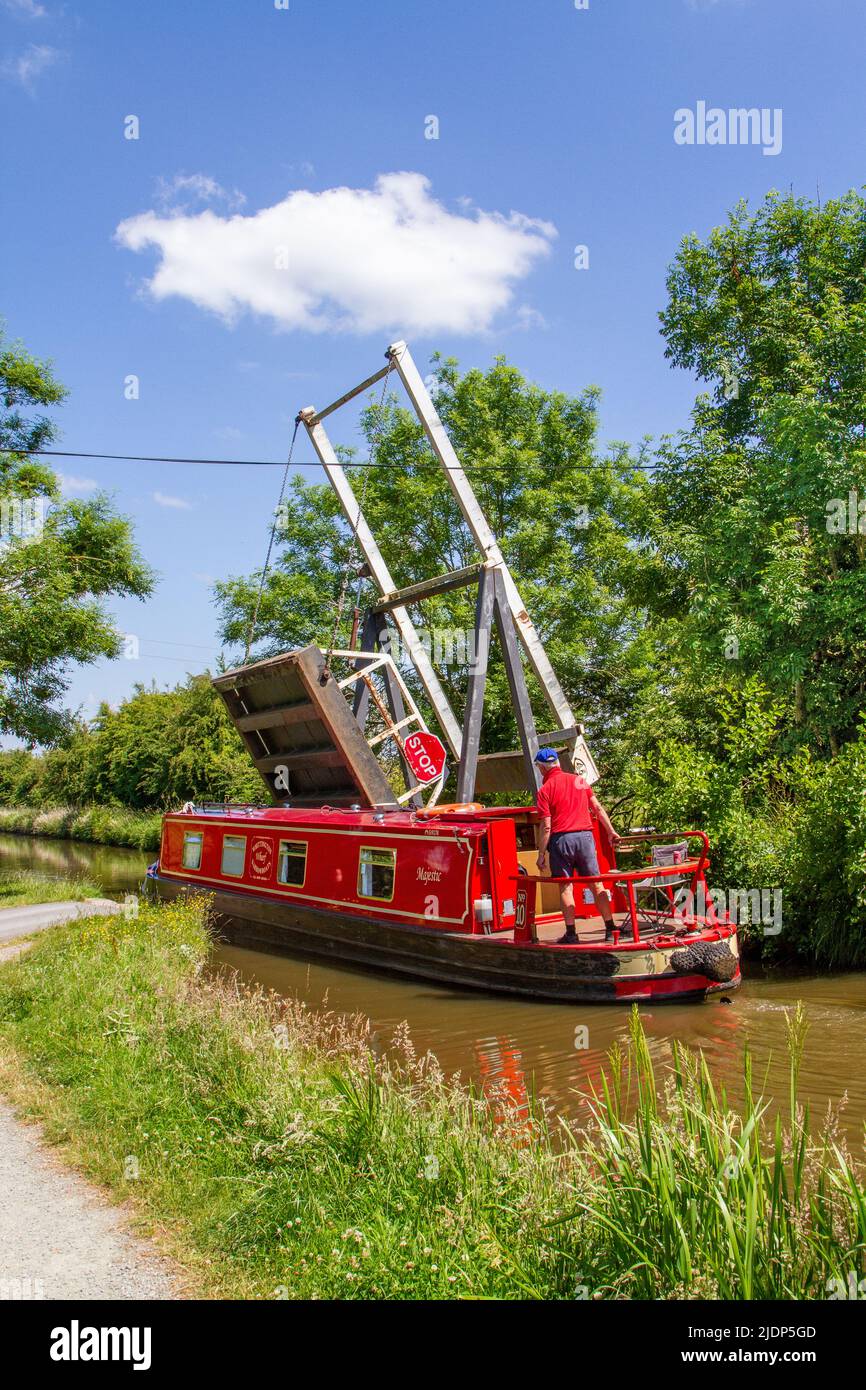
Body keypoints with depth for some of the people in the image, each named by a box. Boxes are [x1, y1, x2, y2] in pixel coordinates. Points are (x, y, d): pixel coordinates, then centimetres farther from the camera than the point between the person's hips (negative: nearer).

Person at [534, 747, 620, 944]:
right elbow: (598, 808, 13)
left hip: (561, 838, -4)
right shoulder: (580, 780, 11)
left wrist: (541, 854, -3)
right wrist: (611, 832, 21)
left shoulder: (544, 790, -3)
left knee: (565, 887, 3)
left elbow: (546, 826, -8)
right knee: (596, 884, 8)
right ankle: (610, 928, 7)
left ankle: (571, 933, 2)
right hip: (585, 835, 4)